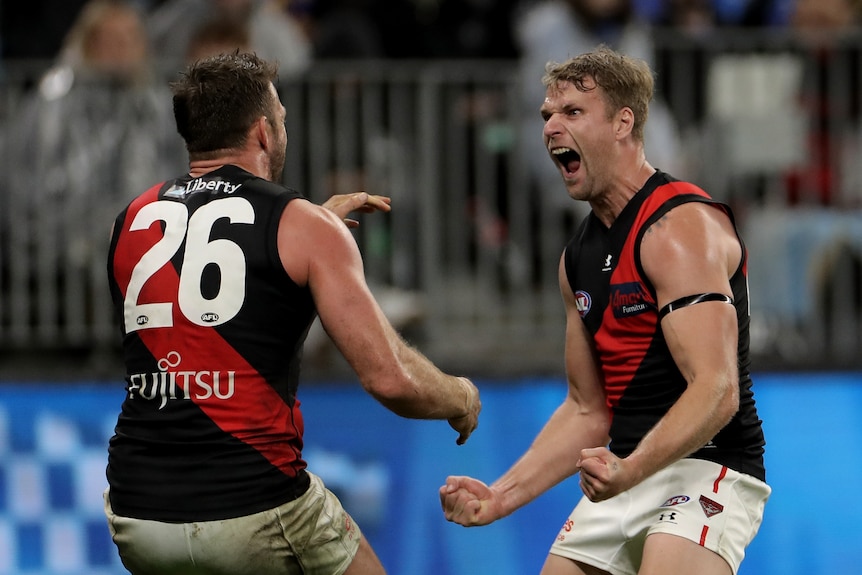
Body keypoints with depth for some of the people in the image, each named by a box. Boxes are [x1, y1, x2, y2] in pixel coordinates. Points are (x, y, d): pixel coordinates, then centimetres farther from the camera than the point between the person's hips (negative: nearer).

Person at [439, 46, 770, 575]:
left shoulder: (681, 226, -14)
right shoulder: (581, 256, 13)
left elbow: (716, 392, -25)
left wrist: (629, 471, -38)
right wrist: (502, 497, 8)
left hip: (705, 468, -9)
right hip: (627, 473, 9)